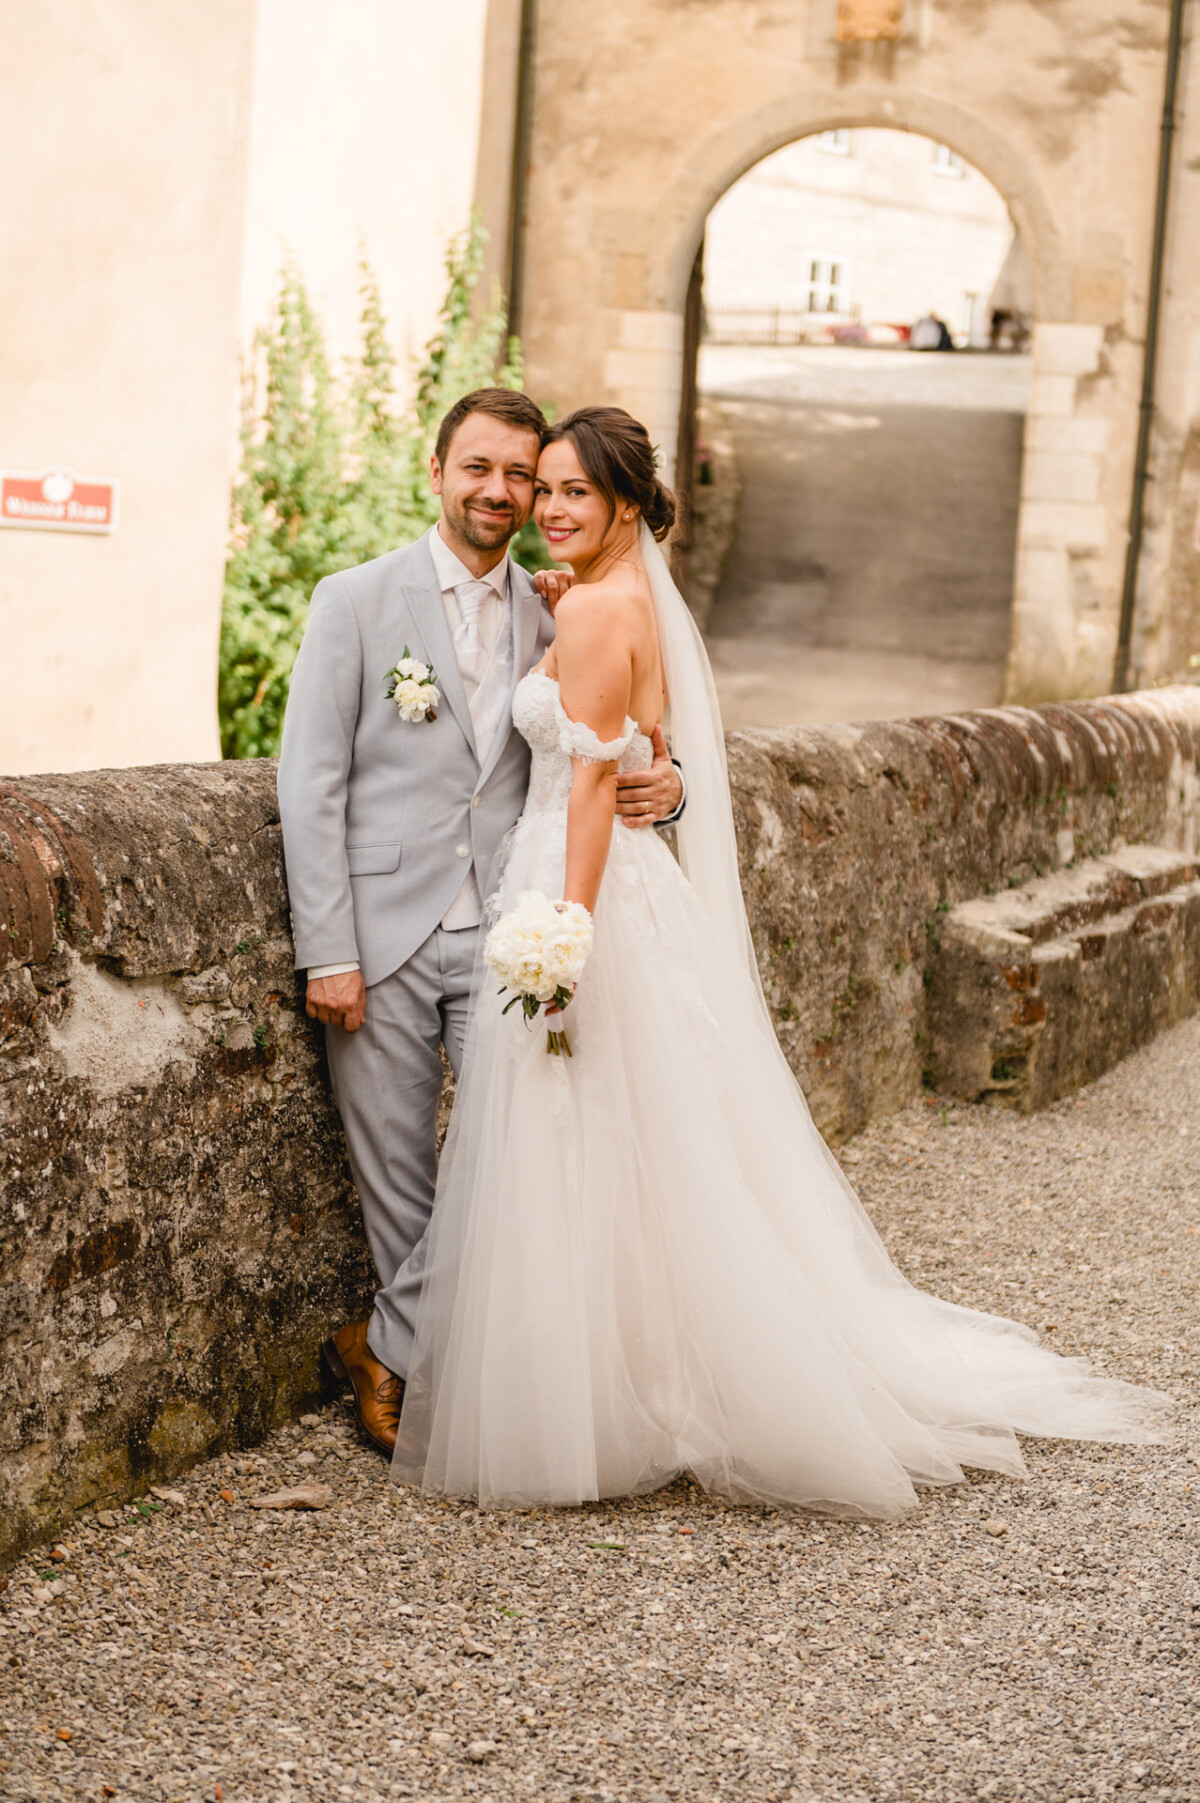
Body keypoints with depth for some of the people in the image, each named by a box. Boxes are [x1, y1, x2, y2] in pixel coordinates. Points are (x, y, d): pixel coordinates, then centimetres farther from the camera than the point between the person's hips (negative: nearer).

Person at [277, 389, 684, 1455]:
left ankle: (386, 1350, 13)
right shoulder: (356, 602, 0)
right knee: (398, 1176, 5)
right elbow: (310, 785, -4)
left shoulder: (556, 618, 9)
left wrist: (662, 787, -10)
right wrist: (328, 953, -10)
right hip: (384, 937, -2)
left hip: (505, 937, 3)